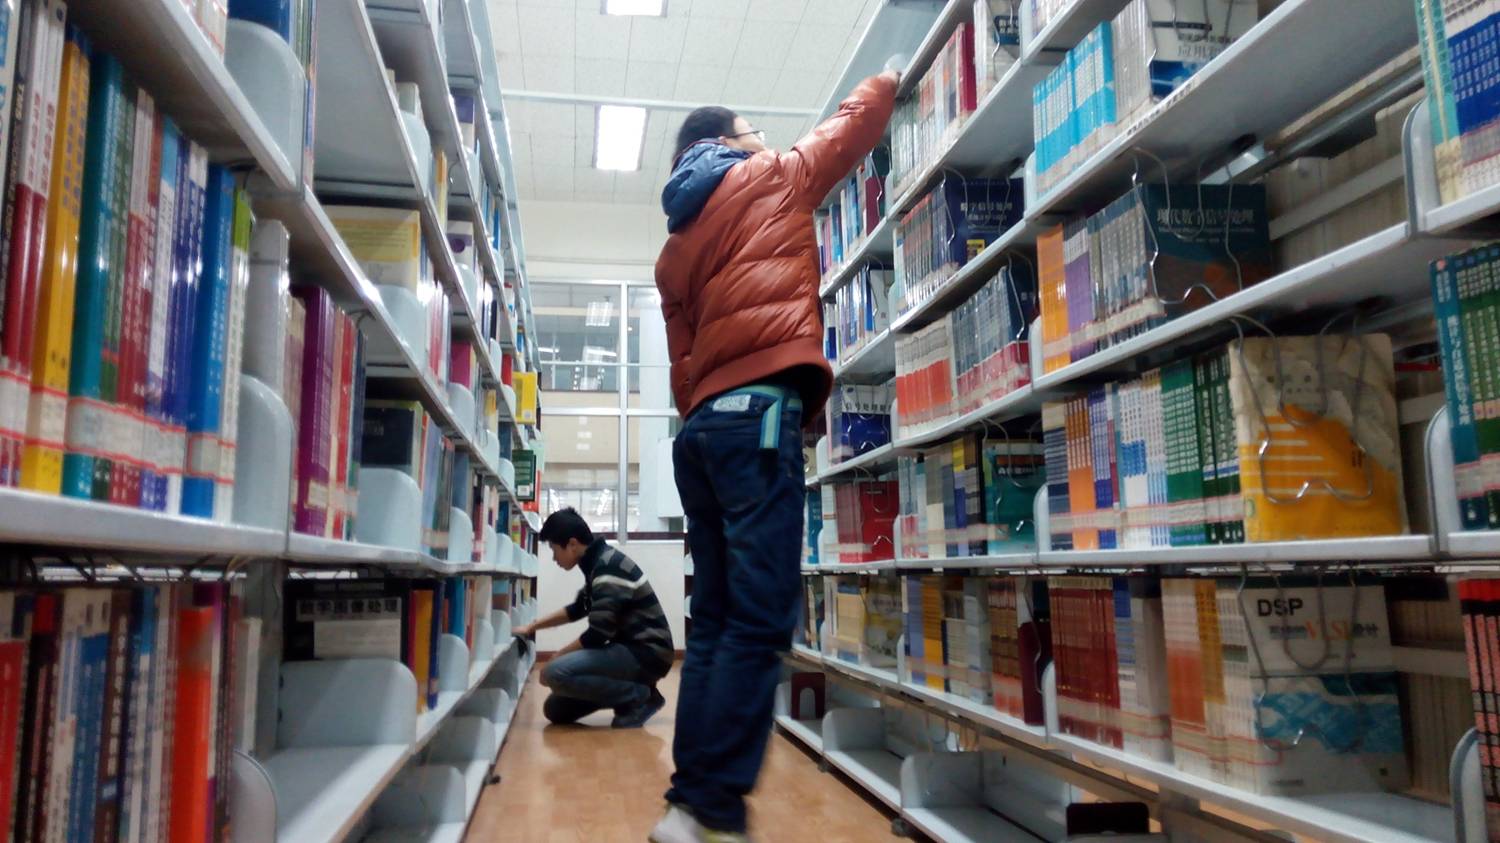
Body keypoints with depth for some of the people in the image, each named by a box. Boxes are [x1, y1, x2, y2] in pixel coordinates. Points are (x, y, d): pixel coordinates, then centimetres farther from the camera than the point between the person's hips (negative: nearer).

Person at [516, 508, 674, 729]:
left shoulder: (609, 567, -20)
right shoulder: (599, 563, 11)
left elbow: (598, 634, -22)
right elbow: (577, 609, 29)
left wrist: (557, 658, -8)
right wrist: (532, 627, 27)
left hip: (646, 653, -10)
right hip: (631, 649, 10)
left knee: (556, 673, -26)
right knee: (555, 709, 9)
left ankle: (639, 696, -11)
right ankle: (636, 691, 11)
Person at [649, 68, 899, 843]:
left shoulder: (675, 249, 28)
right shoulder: (769, 179, 13)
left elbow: (682, 358, 21)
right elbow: (849, 131, 27)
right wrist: (885, 84, 45)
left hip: (701, 425, 8)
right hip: (758, 409, -8)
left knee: (716, 620, 7)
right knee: (759, 620, -11)